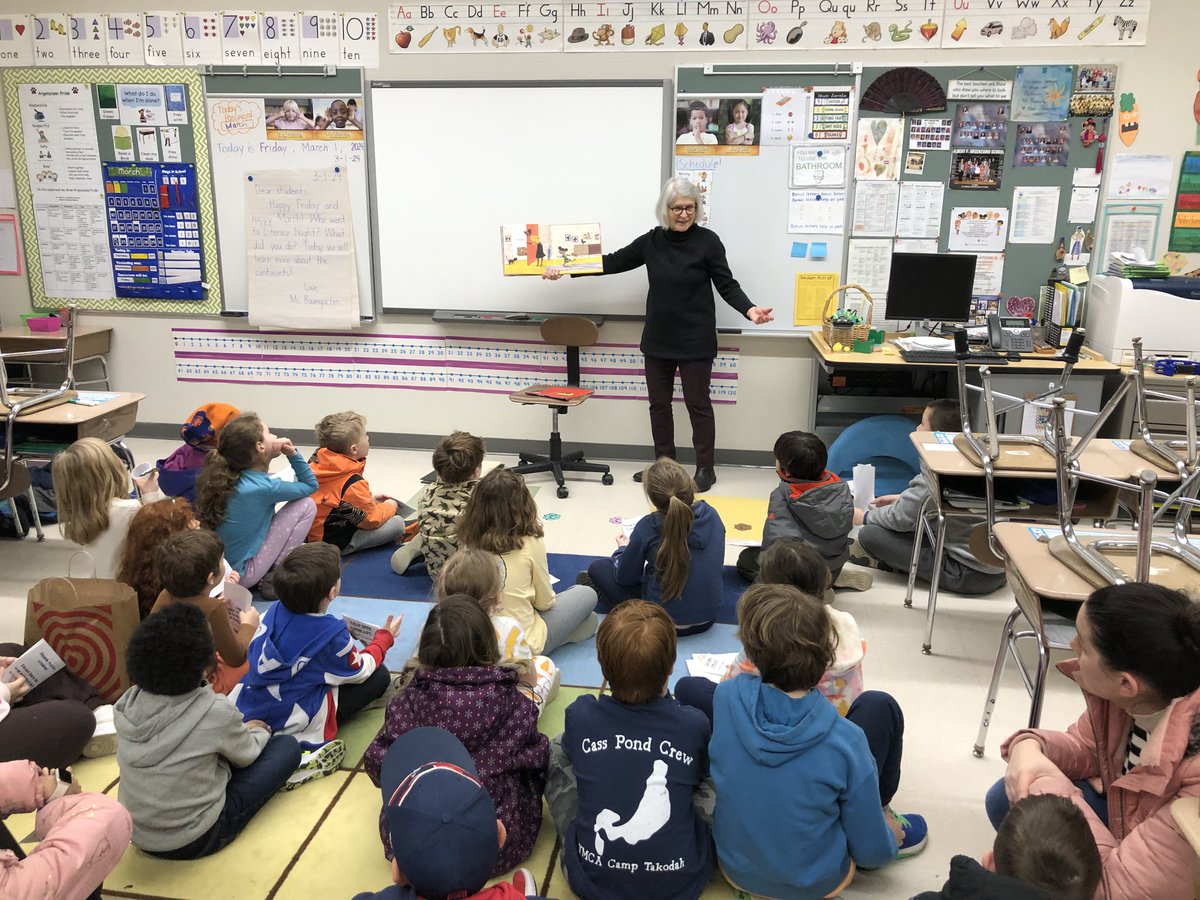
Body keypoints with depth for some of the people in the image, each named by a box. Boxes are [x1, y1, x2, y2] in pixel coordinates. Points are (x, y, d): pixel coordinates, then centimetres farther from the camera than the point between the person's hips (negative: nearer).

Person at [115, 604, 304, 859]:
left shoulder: (127, 704, -11)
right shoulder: (216, 712, -26)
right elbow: (246, 754, -3)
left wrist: (242, 730, 16)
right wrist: (260, 732, 18)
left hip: (137, 835, 6)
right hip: (193, 842, -5)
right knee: (287, 746, 7)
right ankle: (284, 771, 33)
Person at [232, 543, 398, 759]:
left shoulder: (275, 610, -7)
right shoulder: (332, 634, -21)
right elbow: (359, 671, -2)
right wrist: (385, 636, 15)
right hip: (293, 723, -7)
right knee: (379, 676, 2)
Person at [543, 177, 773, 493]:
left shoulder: (707, 241, -8)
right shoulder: (652, 241, 3)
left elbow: (727, 285, -9)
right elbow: (614, 262, 10)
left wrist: (749, 310, -27)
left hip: (695, 340, -5)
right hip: (658, 339, 5)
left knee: (697, 403, 4)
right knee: (659, 403, 12)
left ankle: (705, 468, 17)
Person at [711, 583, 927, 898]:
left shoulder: (725, 697, -21)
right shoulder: (846, 740, -28)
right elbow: (872, 852, -14)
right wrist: (889, 840, 10)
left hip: (736, 866, 2)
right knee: (878, 707, 3)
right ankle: (880, 818, 30)